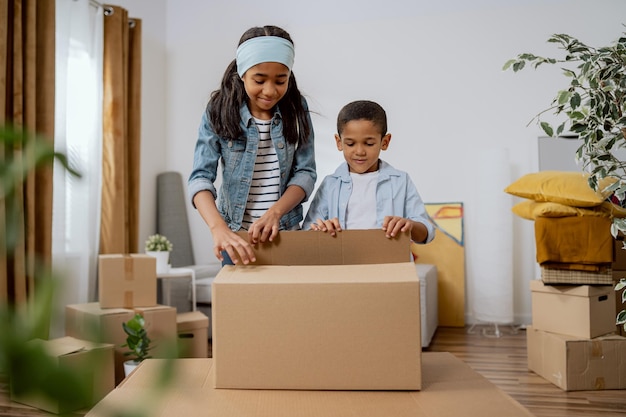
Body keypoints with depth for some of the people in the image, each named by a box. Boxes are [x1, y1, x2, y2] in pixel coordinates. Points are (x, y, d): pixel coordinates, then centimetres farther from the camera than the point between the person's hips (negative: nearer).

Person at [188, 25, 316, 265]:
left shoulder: (296, 109, -5)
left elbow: (305, 172, -7)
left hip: (285, 233, 1)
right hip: (237, 236, -1)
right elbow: (201, 177, -18)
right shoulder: (219, 112, -10)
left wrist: (274, 212, -23)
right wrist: (219, 228, -35)